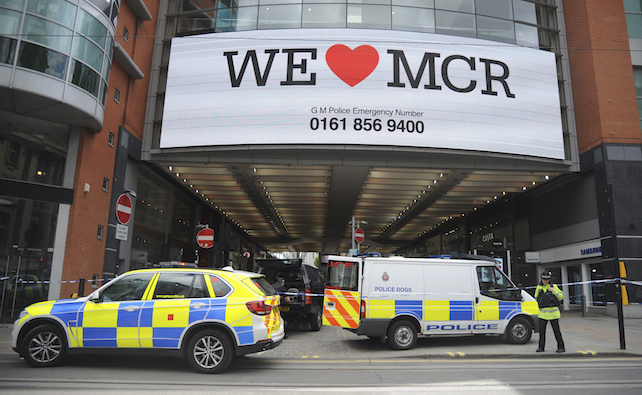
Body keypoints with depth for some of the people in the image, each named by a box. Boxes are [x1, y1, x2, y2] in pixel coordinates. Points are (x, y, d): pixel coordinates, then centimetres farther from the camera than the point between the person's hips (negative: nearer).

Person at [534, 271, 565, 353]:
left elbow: (561, 296, -3)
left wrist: (553, 290, -13)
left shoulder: (553, 286, 2)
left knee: (556, 330, 0)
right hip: (543, 313, 3)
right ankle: (541, 347, 10)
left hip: (553, 312, -3)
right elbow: (536, 297, 27)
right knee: (541, 331, 2)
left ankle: (561, 347, 11)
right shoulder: (539, 287, 11)